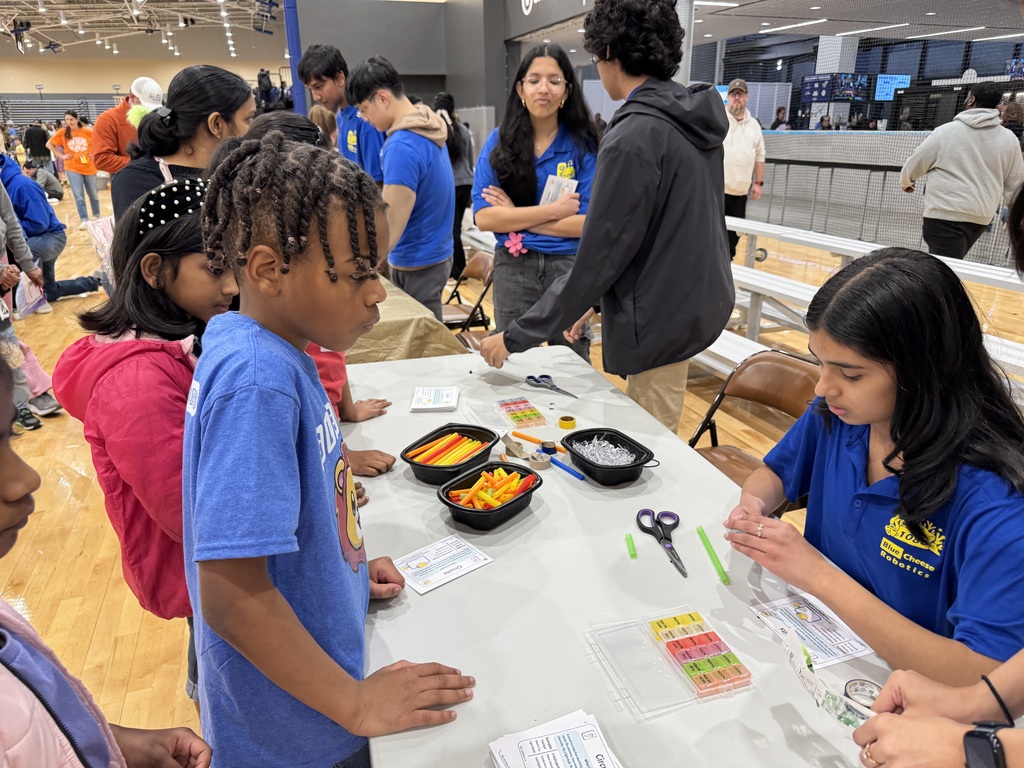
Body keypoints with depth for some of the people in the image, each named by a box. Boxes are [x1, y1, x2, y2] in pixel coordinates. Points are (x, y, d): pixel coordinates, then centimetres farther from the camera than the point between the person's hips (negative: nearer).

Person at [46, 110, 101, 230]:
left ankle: (97, 215, 33)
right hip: (73, 168, 0)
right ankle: (84, 220, -1)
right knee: (78, 196, -6)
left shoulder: (88, 132, -5)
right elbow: (49, 144, 5)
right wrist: (61, 156, -4)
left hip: (89, 167, 1)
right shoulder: (62, 133, -3)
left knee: (93, 194, 13)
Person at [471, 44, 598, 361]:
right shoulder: (499, 141, 1)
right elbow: (484, 217, -9)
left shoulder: (583, 144, -2)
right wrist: (553, 209, -13)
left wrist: (517, 216, -11)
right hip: (513, 269, 1)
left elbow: (588, 223, -10)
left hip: (569, 268, 0)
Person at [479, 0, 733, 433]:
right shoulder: (692, 117, 7)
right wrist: (593, 300, 15)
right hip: (694, 301, 9)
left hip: (659, 318, -9)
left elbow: (600, 254, -20)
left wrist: (516, 337, -12)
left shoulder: (634, 137, -20)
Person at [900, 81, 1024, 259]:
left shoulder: (945, 131, -6)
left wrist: (906, 182, 25)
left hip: (945, 215, -5)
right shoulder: (1009, 140, 5)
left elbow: (914, 164, 4)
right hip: (981, 218, 5)